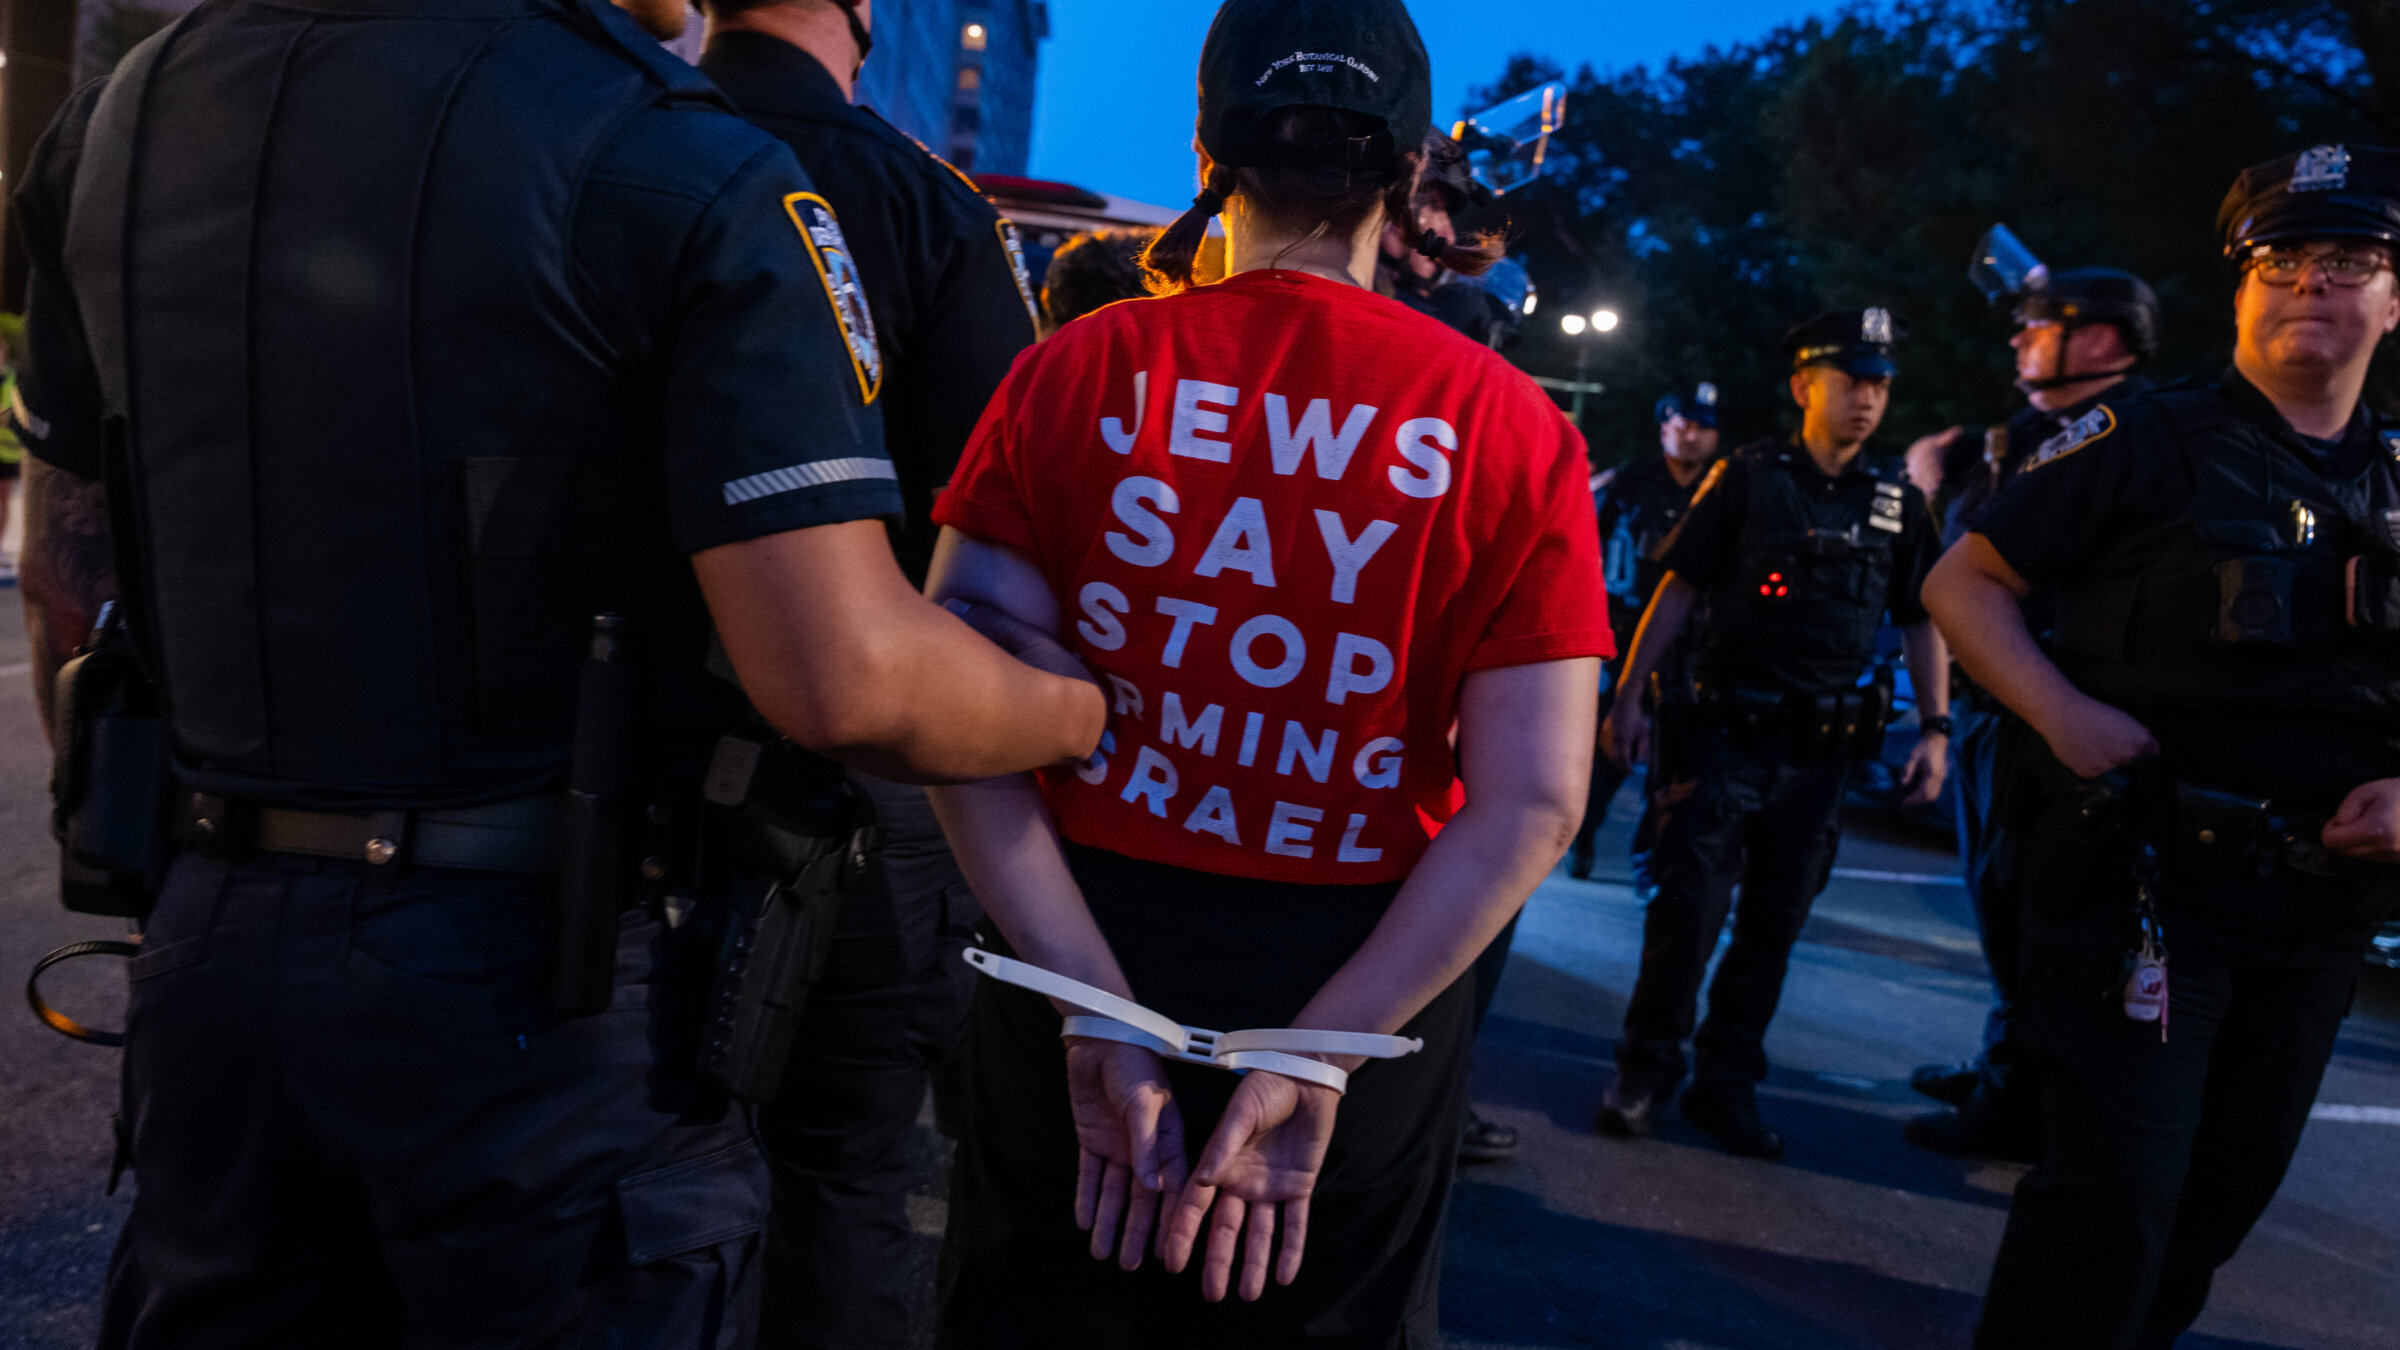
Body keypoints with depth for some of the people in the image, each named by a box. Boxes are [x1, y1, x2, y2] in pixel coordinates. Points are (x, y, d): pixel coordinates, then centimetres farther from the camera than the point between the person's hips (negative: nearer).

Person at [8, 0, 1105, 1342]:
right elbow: (844, 675, -23)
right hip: (542, 980, -6)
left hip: (214, 933, 7)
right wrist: (1087, 713, -4)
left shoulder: (119, 114, 6)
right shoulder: (678, 161, -16)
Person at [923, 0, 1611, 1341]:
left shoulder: (1075, 374, -6)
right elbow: (1531, 802, -12)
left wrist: (1102, 1011, -12)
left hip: (1081, 963, 0)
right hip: (1368, 1008, 0)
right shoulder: (1512, 429, -7)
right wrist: (1314, 1056, -11)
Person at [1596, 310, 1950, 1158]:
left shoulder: (1897, 506, 9)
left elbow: (1923, 622, 14)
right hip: (1726, 730, -3)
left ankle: (1727, 1084, 21)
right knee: (1689, 906, -6)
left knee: (1774, 927, 9)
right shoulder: (1747, 477, 0)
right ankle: (1646, 1071, 11)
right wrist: (1629, 693, -7)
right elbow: (1679, 589, -2)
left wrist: (1936, 728, 6)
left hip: (1822, 748, 4)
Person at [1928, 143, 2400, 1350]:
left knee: (2220, 1200, 18)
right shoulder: (2150, 444, -4)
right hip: (2144, 879, -6)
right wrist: (2069, 718, -18)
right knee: (2111, 1199, -8)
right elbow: (1961, 582, -5)